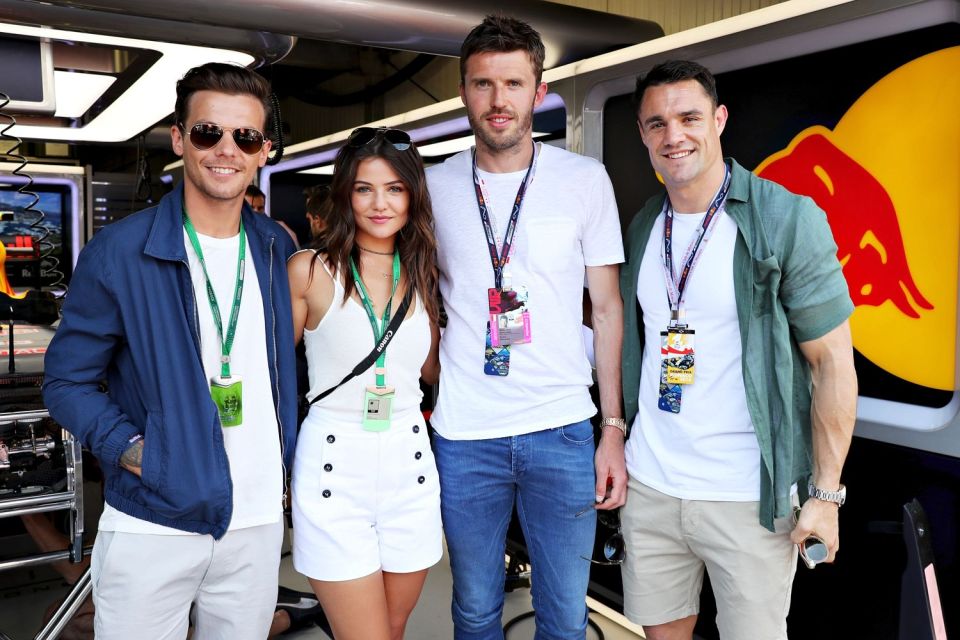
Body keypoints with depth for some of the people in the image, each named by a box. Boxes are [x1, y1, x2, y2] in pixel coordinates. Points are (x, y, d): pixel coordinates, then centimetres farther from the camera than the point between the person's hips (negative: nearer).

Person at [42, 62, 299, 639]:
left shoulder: (278, 250, 4)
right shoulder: (118, 253, -8)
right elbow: (68, 380, -2)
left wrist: (284, 459, 6)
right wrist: (129, 448, -16)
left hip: (259, 521, 4)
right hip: (151, 524, -3)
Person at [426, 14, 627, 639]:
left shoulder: (585, 179, 0)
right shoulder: (435, 187, 3)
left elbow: (608, 308, 3)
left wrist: (613, 430, -1)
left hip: (563, 431, -1)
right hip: (463, 435, 1)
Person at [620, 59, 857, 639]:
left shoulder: (789, 220, -10)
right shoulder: (643, 227, 7)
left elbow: (833, 363, -9)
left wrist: (826, 494, -11)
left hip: (750, 498, -4)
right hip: (650, 483, 5)